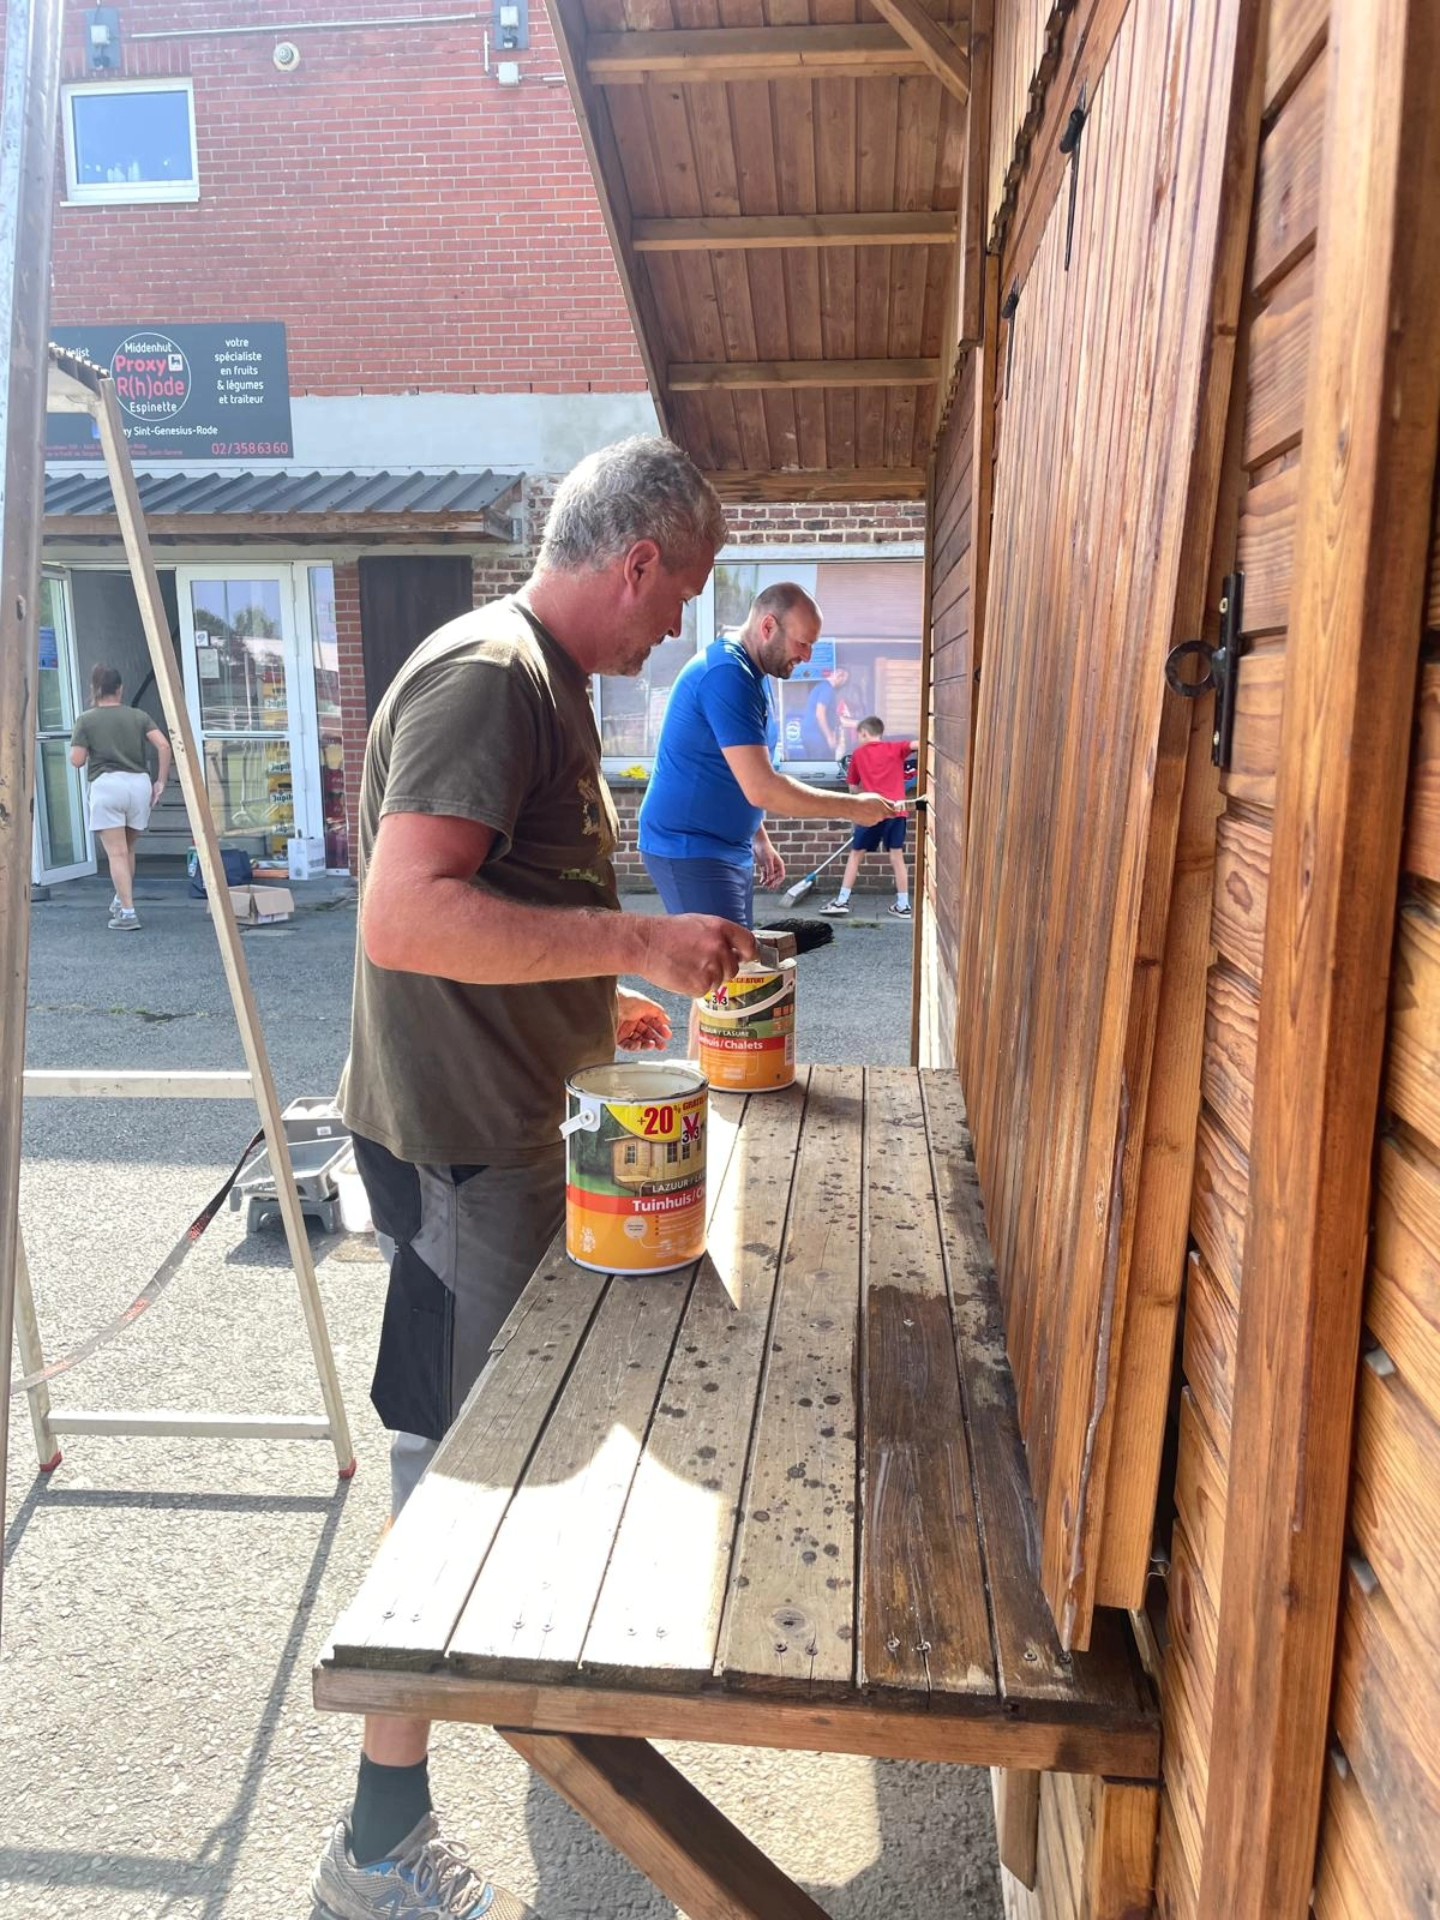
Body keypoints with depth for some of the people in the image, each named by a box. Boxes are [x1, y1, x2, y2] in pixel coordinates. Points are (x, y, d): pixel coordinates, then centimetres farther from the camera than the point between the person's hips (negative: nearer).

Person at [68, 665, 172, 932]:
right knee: (128, 848, 20)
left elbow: (76, 760, 1)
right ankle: (122, 901, 34)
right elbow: (163, 745, -2)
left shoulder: (87, 719, 4)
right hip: (139, 783, 3)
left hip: (106, 785, -3)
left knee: (116, 853, -3)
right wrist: (161, 781, 2)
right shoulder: (138, 716, 10)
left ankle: (127, 912, -11)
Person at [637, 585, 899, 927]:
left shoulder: (752, 673, 12)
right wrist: (853, 807, -19)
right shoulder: (726, 673, -21)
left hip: (730, 848, 10)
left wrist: (760, 839, 18)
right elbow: (762, 789, -26)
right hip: (690, 849, -10)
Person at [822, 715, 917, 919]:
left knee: (855, 855, 10)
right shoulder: (895, 749, 7)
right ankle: (903, 905, 9)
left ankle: (842, 901, 10)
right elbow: (917, 744, -10)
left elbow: (853, 786, 16)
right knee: (897, 857, 7)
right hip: (895, 811, 1)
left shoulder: (858, 754, 9)